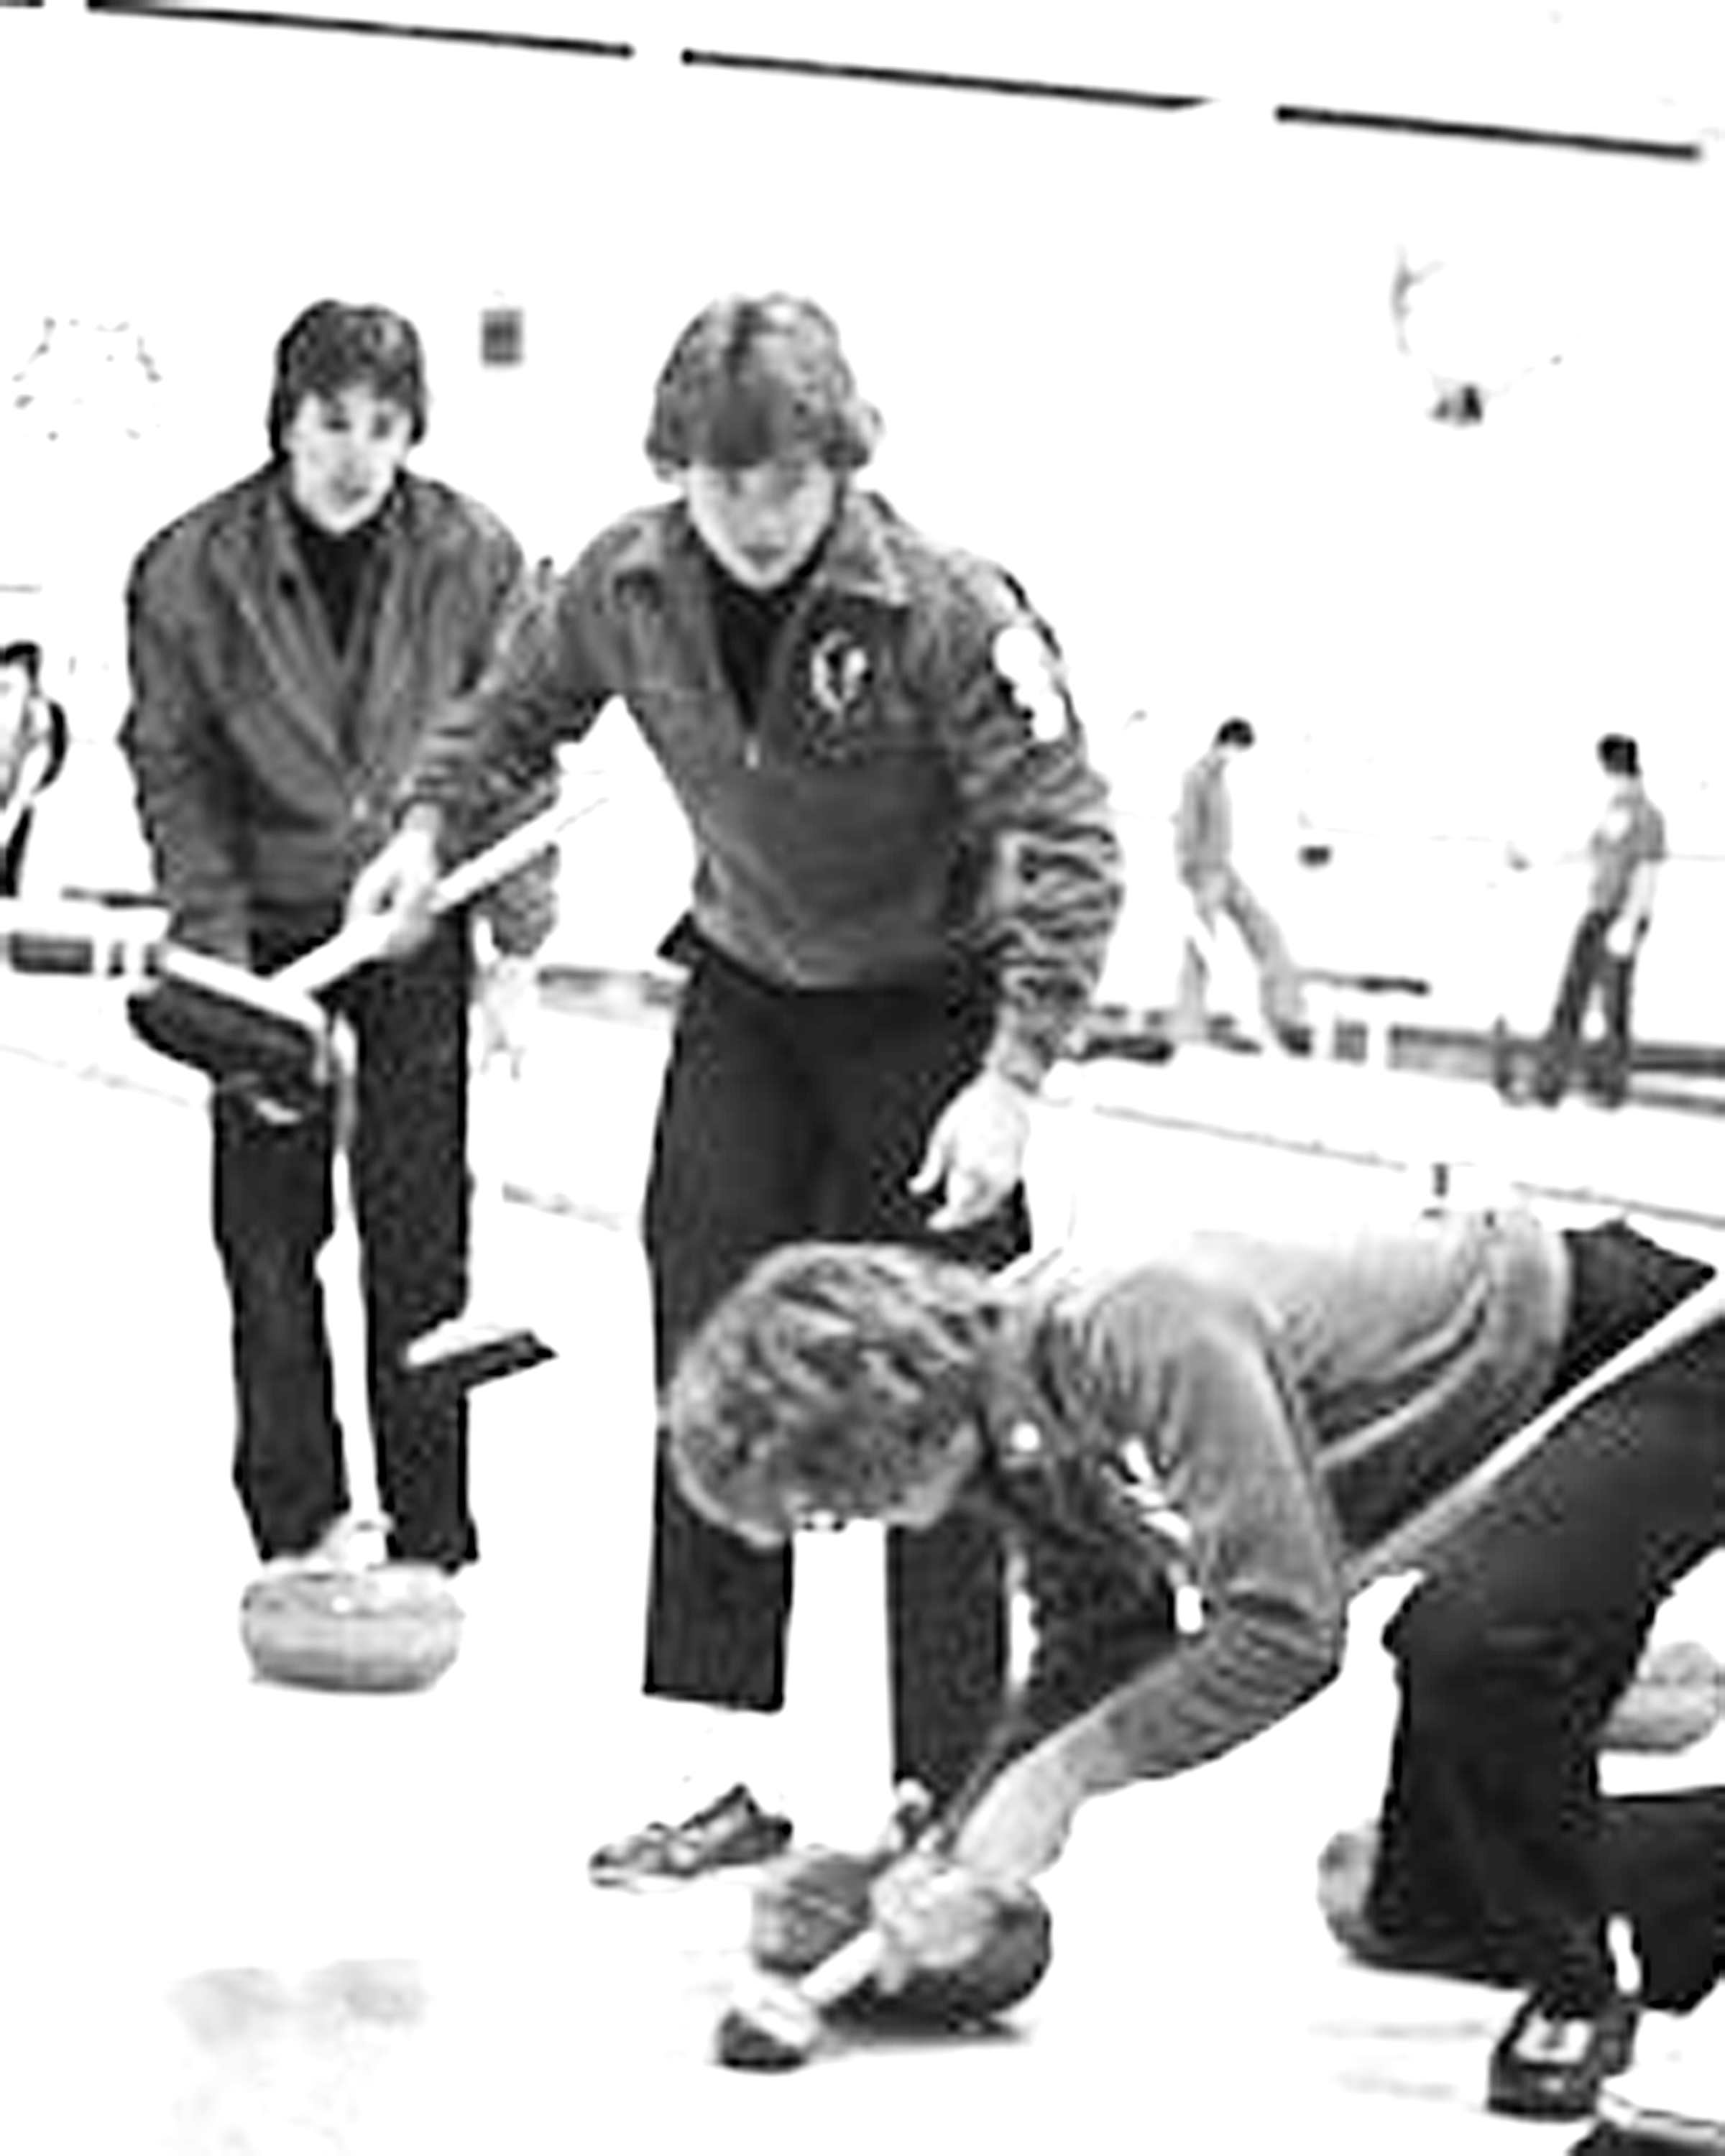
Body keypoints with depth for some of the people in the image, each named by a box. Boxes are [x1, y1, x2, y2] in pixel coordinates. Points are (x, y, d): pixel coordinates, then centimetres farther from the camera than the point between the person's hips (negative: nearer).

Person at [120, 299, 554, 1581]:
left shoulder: (474, 560, -11)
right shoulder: (192, 569, -11)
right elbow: (174, 770, -7)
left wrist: (521, 943, -5)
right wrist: (221, 958, -12)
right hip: (270, 929, 1)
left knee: (420, 1235, 2)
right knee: (268, 1229, 5)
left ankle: (432, 1535, 11)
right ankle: (293, 1521, 18)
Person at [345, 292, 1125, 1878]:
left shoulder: (946, 614, -26)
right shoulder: (627, 586, -10)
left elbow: (1069, 845, -24)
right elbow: (520, 708, 13)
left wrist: (1011, 1078, -28)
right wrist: (430, 818, 2)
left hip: (925, 1013, -5)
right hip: (742, 999, 5)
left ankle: (950, 1793, 7)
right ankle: (725, 1776, 10)